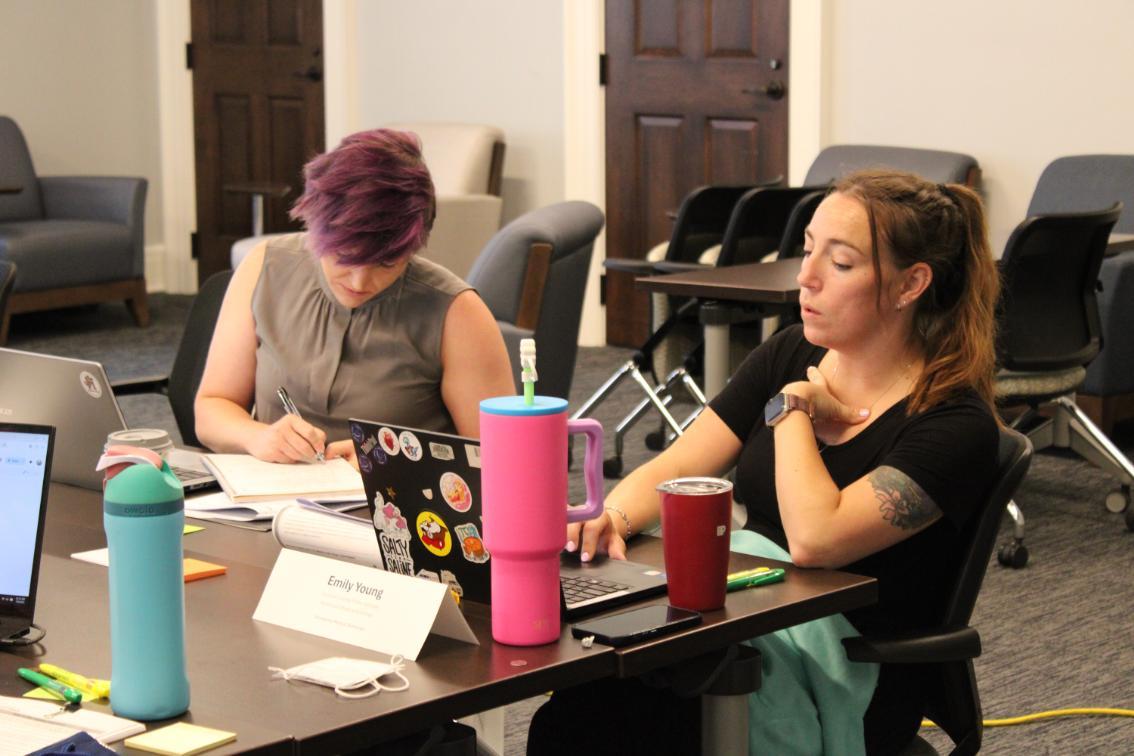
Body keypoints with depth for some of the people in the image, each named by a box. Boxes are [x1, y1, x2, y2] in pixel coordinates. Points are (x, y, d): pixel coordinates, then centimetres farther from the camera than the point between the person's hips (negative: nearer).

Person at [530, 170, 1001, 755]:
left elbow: (814, 540, -25)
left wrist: (792, 407, -10)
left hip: (850, 678, -5)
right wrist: (610, 520, -18)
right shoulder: (791, 353, 8)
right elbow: (671, 471, 3)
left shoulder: (956, 423, -13)